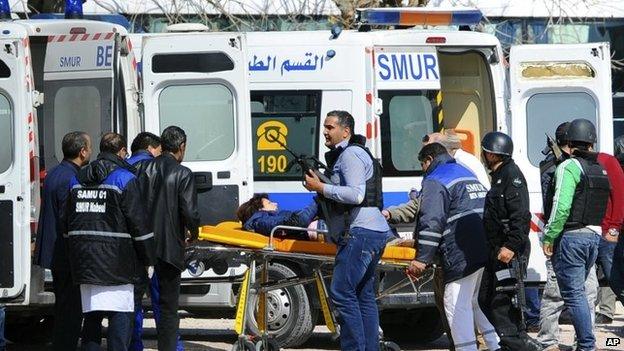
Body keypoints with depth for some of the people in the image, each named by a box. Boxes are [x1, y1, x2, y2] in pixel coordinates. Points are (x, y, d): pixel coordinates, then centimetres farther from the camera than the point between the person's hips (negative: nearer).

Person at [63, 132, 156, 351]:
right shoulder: (124, 179, -6)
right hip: (115, 259, -6)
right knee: (120, 316, -4)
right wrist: (148, 259, -1)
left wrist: (74, 255, 23)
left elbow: (66, 221, 16)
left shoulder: (78, 179, 13)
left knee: (91, 316, 11)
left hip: (84, 260, 6)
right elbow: (138, 222, -8)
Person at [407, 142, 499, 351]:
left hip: (463, 255, -9)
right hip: (489, 250, 9)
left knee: (457, 305, -6)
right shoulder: (467, 174, 25)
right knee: (478, 301, 19)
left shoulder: (435, 182, -4)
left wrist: (422, 259, -15)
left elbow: (431, 222, -14)